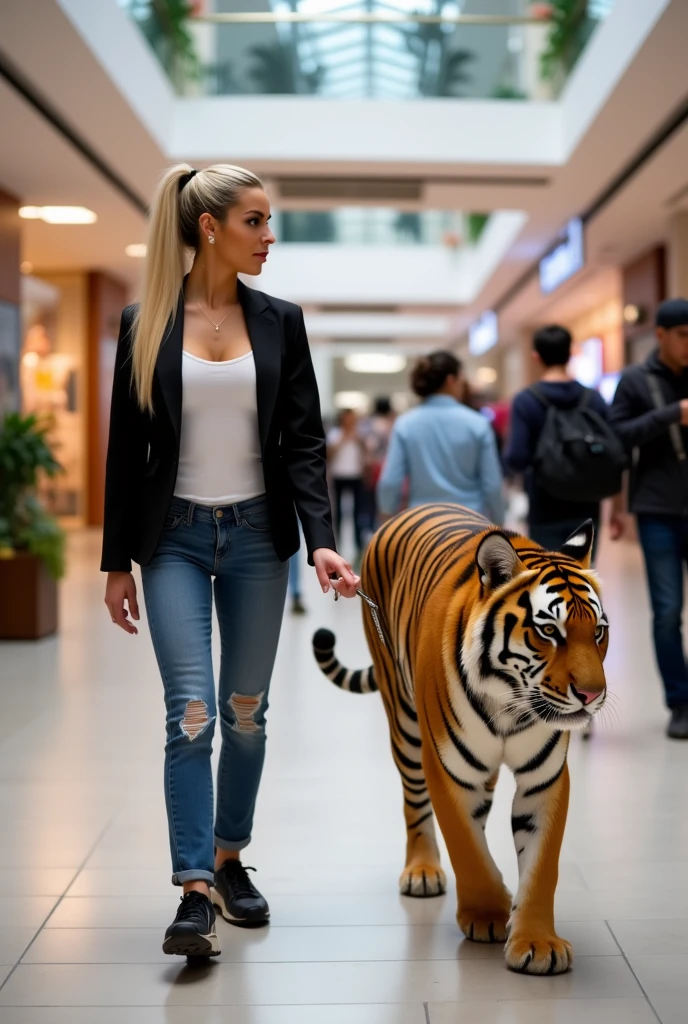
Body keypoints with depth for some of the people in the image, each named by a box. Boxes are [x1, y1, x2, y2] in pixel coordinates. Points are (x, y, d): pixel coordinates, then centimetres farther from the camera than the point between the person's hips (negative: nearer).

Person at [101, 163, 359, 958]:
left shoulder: (280, 321, 3)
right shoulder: (145, 323, -2)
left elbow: (302, 440, 0)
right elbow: (126, 449, 1)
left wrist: (320, 539, -13)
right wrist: (117, 561, 1)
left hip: (257, 535, 2)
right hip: (175, 539, -2)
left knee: (246, 711, 10)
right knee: (191, 714, -10)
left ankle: (229, 860, 28)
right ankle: (194, 891, -5)